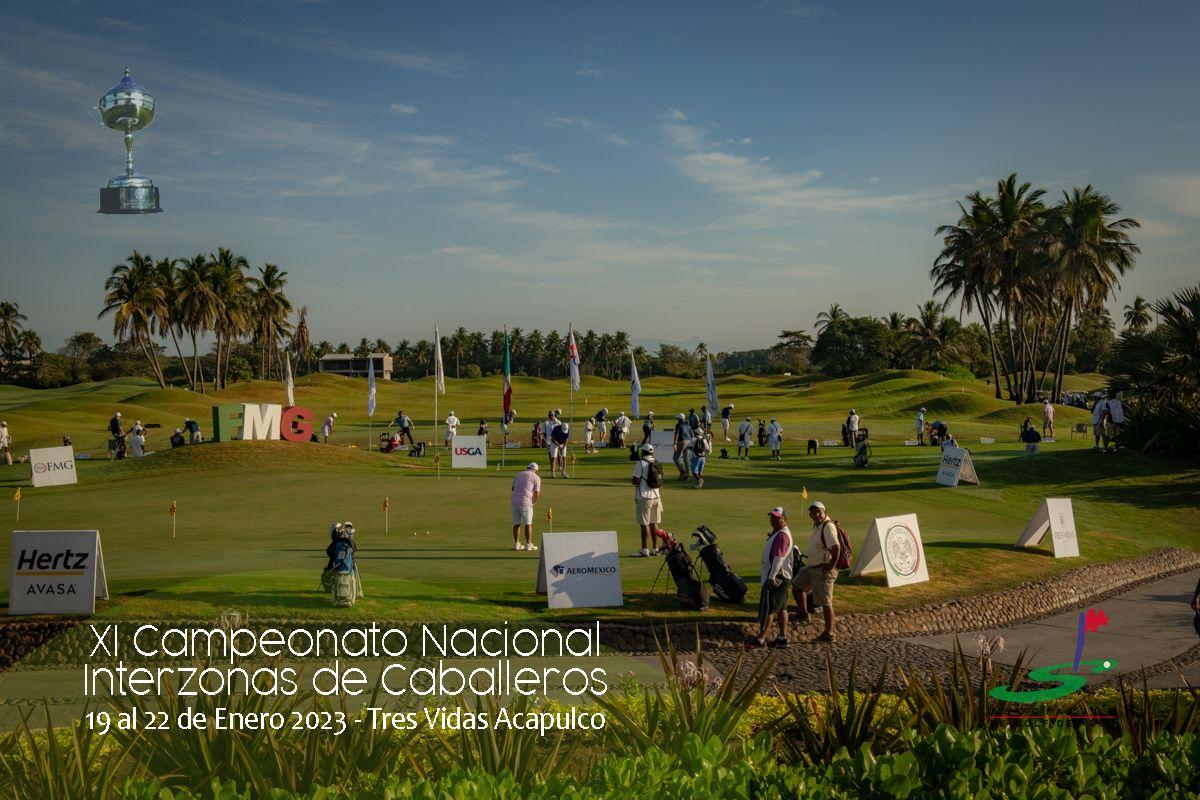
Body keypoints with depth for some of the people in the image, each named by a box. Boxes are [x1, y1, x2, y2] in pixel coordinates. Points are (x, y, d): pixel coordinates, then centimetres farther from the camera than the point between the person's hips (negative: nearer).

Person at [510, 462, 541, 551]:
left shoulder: (518, 474, 17)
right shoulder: (536, 478, 3)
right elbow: (536, 494, 0)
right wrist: (533, 502, 18)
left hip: (514, 500, 5)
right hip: (525, 502, -5)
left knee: (516, 523, 12)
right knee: (528, 524, 4)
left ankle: (516, 544, 14)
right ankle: (528, 544, 5)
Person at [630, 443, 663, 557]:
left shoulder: (640, 464, -10)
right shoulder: (657, 464, 11)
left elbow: (636, 481, -15)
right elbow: (660, 483, 13)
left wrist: (631, 480, 8)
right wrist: (659, 498, 20)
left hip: (644, 498, -7)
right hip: (656, 497, 7)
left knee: (644, 524, -4)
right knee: (653, 523, 12)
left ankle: (644, 549, -4)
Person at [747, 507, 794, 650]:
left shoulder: (782, 535, -17)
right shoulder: (776, 534, 18)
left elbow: (779, 558, -24)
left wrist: (771, 577, -28)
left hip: (776, 578, -11)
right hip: (781, 578, 11)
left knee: (768, 608, -10)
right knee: (781, 608, 11)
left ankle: (760, 639, -11)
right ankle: (782, 638, 15)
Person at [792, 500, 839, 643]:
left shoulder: (828, 527, -20)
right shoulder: (817, 526, 11)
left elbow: (835, 547, -30)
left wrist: (832, 565, -22)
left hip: (824, 571, -10)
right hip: (812, 568, 10)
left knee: (825, 602, -4)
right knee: (796, 586, 19)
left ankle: (829, 634, 2)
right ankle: (804, 614, 30)